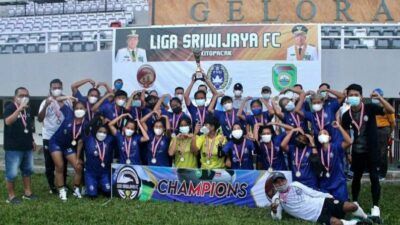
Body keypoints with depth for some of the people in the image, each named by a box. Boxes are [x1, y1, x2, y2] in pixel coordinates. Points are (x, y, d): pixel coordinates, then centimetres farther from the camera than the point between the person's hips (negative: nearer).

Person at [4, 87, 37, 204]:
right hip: (13, 147, -7)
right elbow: (8, 121, -32)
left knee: (27, 170, 16)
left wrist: (32, 140, 20)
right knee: (12, 173, -1)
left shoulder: (27, 109, 9)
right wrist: (19, 109, -37)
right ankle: (11, 196, 12)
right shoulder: (10, 107, -12)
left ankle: (27, 192, 29)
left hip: (27, 146, 7)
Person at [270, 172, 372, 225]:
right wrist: (274, 211, -26)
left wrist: (328, 196, 12)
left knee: (351, 206, -13)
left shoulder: (295, 185, 8)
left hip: (322, 203, 3)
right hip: (317, 217, -3)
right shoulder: (276, 199, 2)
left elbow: (312, 193, 15)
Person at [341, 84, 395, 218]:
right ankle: (355, 203, 29)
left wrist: (379, 98, -30)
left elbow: (391, 111, -18)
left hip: (372, 150, -2)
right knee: (356, 177, 12)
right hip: (357, 151, 3)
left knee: (374, 177, -4)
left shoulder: (370, 108, -10)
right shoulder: (346, 115, -3)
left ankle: (375, 206, 9)